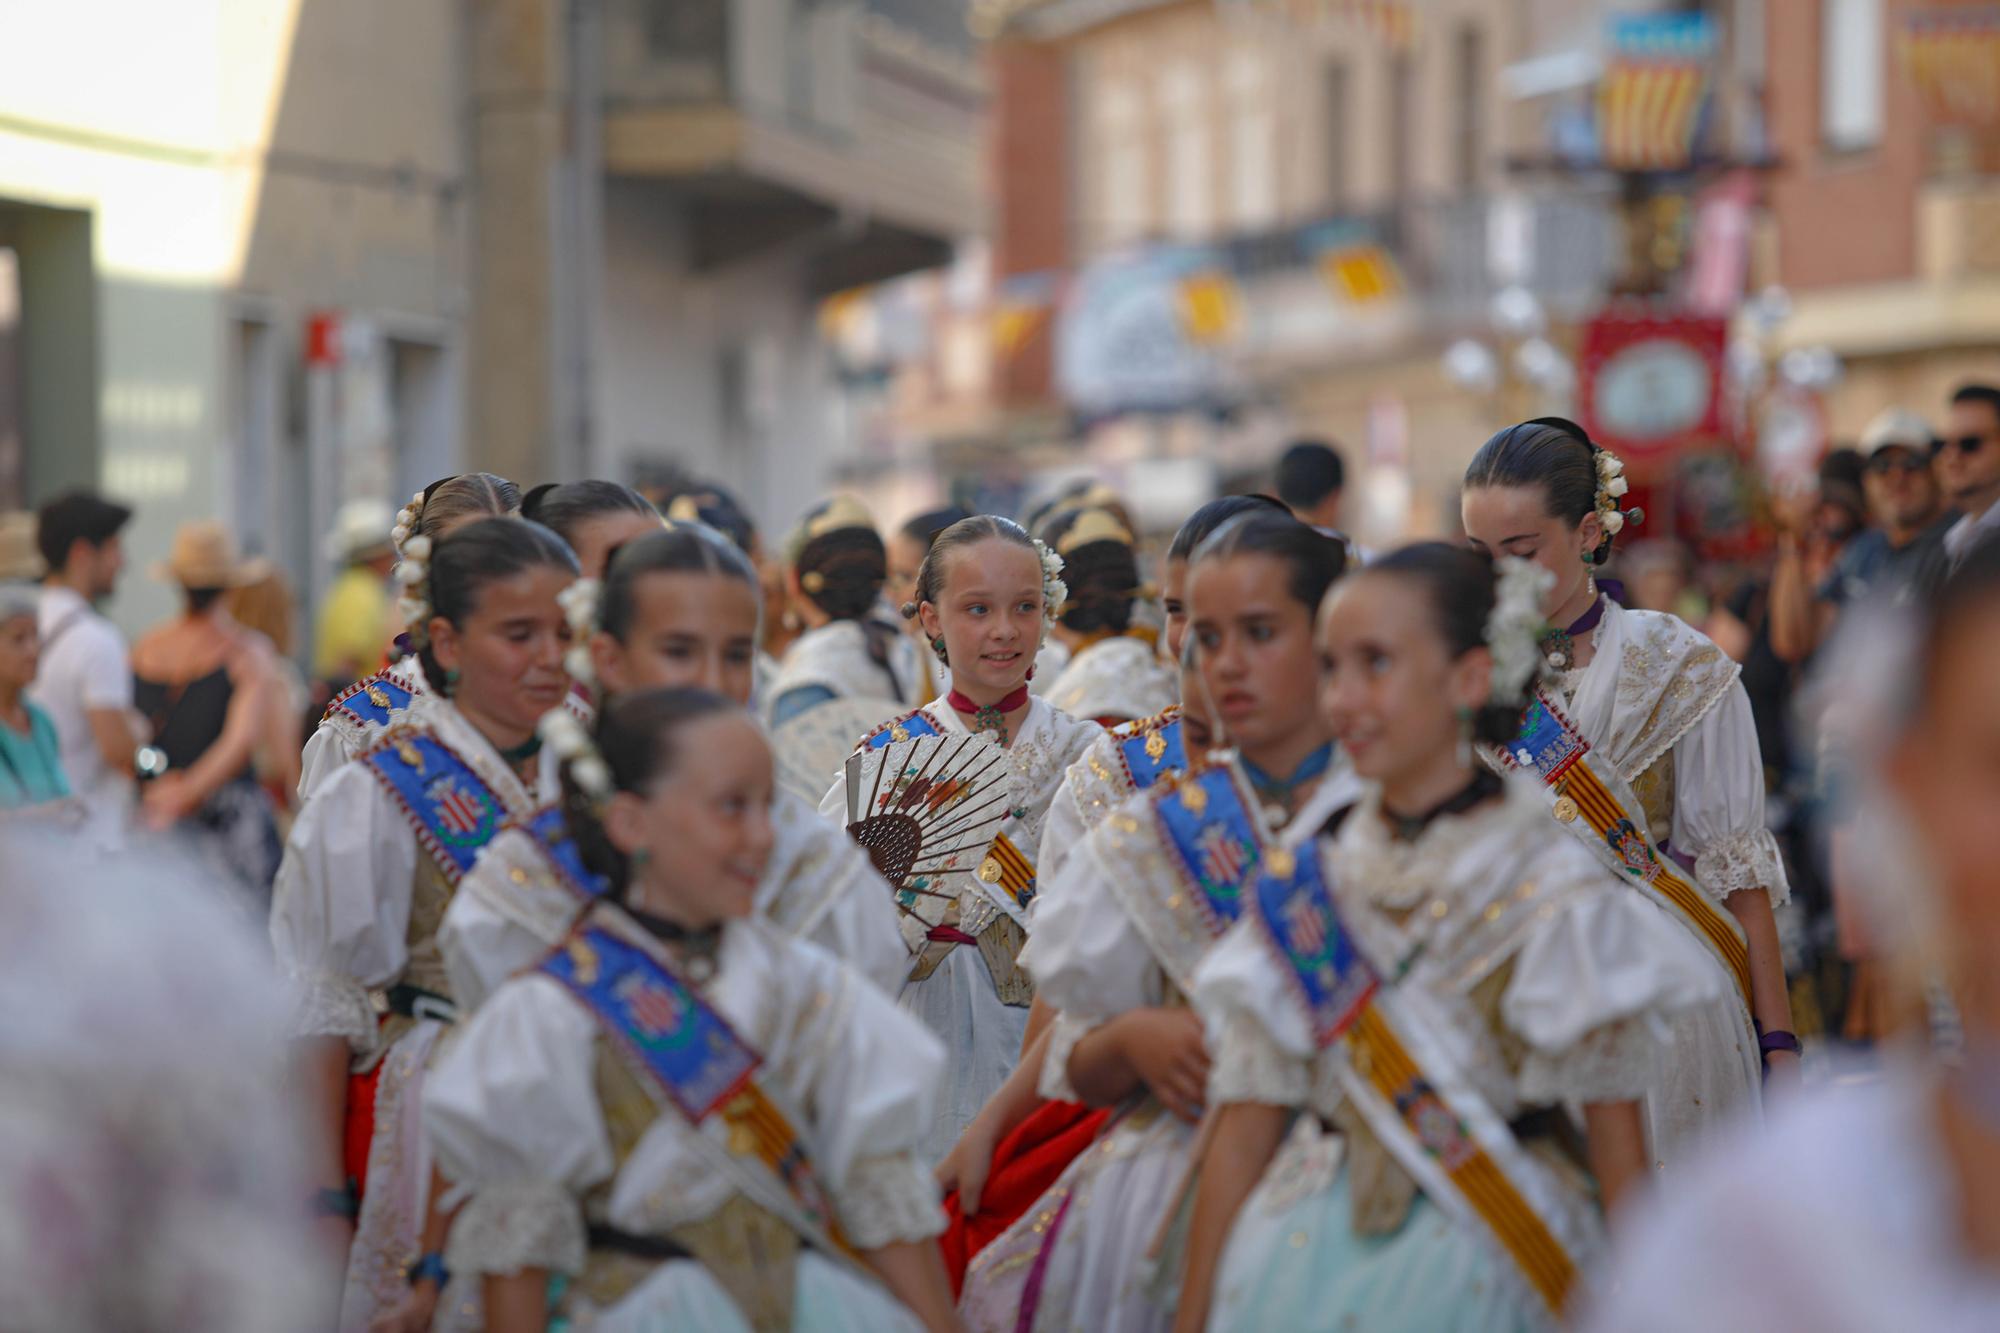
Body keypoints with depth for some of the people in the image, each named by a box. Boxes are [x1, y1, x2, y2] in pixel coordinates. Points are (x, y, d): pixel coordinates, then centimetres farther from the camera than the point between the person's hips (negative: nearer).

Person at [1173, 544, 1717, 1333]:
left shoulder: (1552, 894, -8)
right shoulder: (1295, 891, 3)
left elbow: (1622, 1164, -7)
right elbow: (1242, 1134, 6)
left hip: (1488, 1268, -3)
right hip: (1300, 1263, 3)